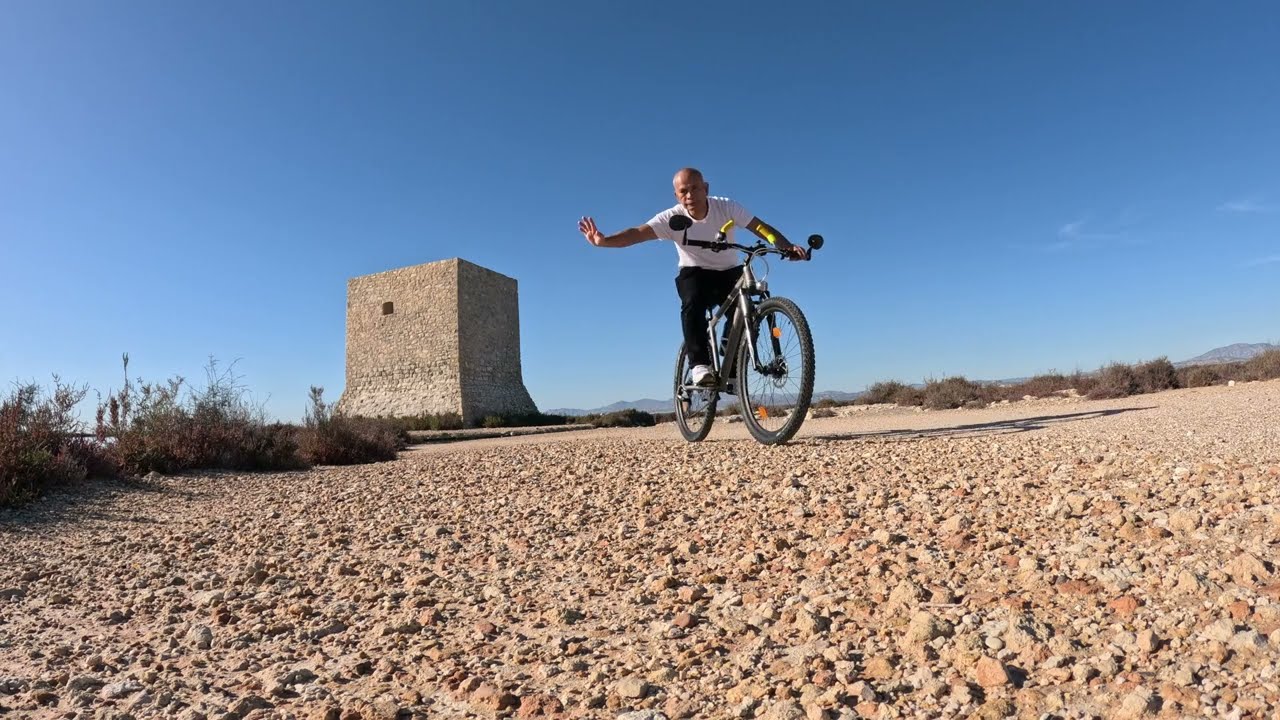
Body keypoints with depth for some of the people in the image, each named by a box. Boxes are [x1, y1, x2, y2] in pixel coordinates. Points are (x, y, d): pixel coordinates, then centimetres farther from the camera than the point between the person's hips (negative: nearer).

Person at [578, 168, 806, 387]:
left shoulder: (725, 207, -16)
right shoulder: (672, 218, -18)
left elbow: (761, 227, -22)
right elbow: (638, 233, -31)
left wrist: (788, 247, -39)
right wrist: (603, 241, -49)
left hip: (729, 272, 1)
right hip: (695, 273, -1)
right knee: (693, 304, -34)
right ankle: (699, 365, -31)